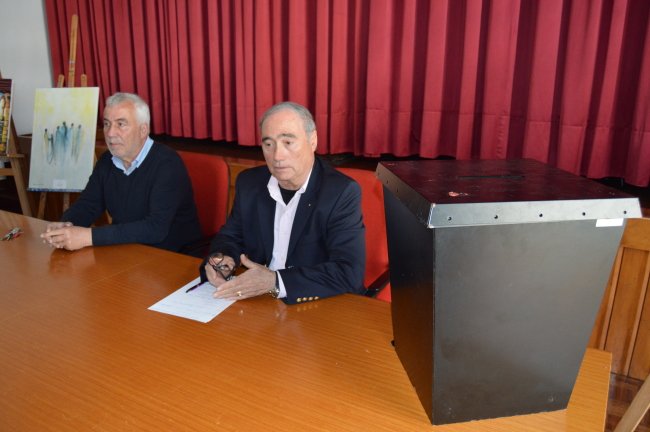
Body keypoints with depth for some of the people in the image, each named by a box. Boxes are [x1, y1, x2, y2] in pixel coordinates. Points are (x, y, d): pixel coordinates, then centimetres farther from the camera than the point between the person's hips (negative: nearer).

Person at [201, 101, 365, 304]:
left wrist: (275, 282, -29)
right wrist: (220, 260, -11)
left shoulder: (342, 193, -16)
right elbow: (231, 237, 12)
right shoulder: (249, 183, 0)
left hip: (319, 308, -4)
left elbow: (349, 273, -23)